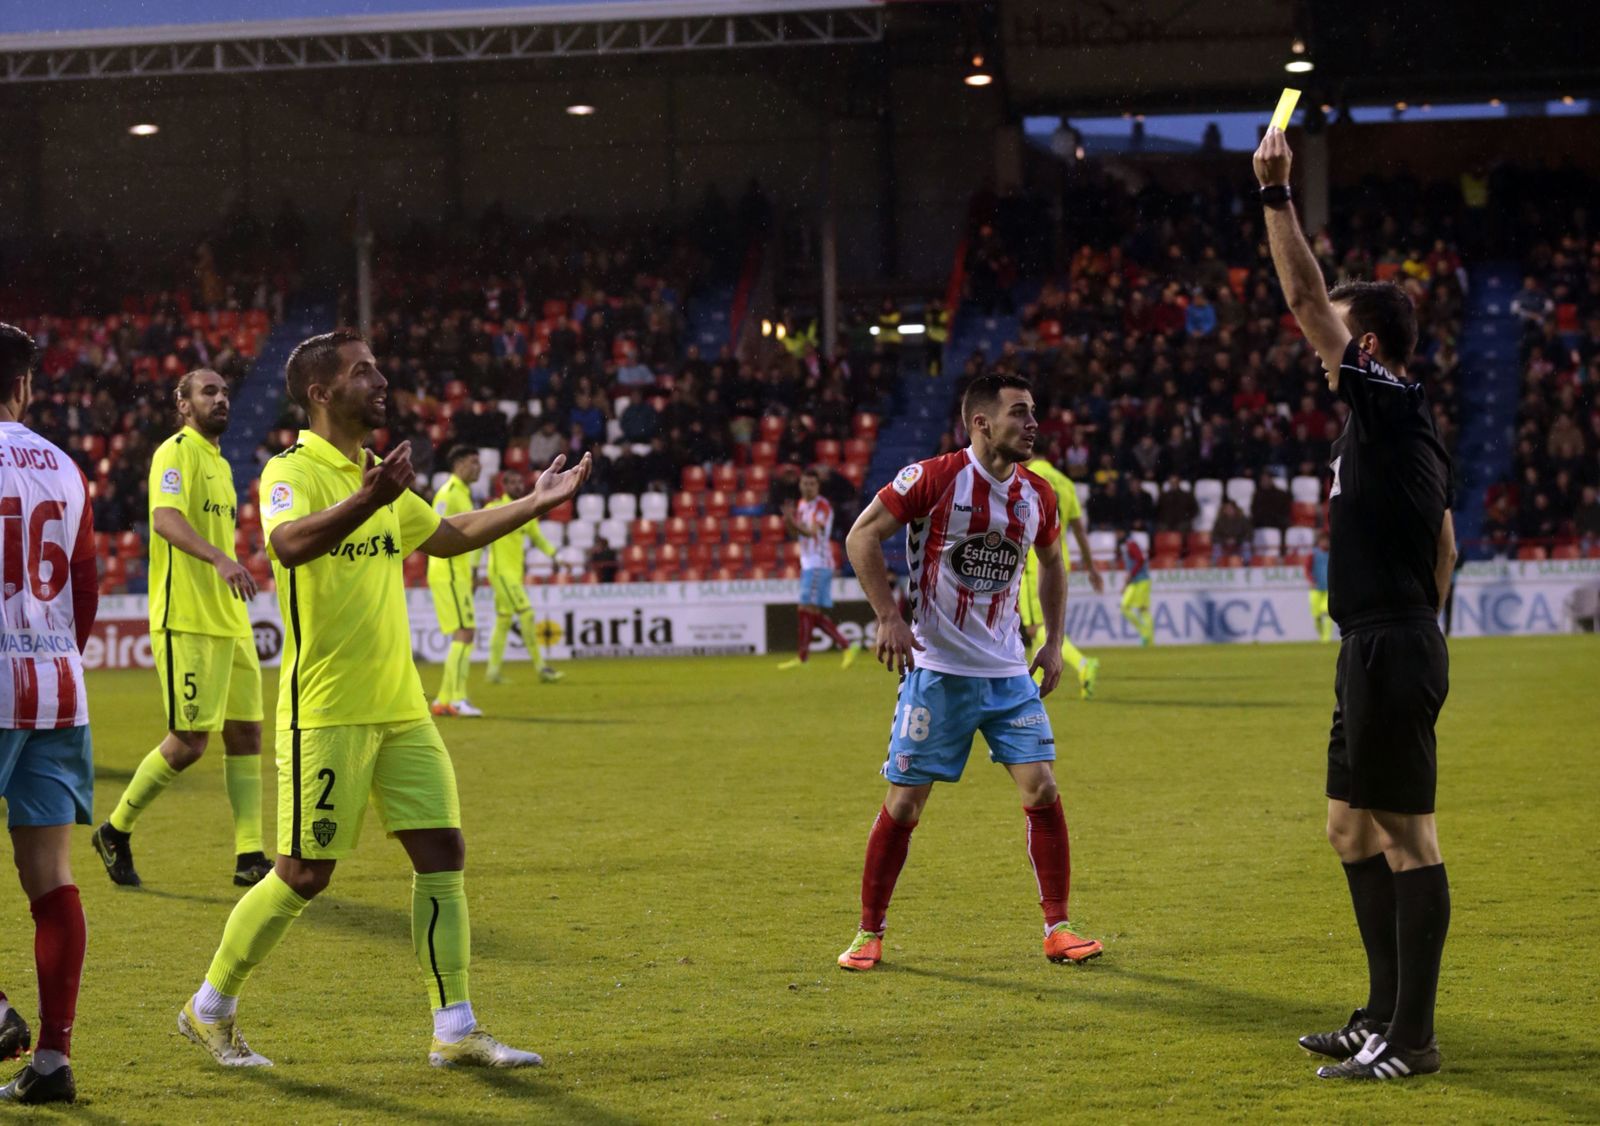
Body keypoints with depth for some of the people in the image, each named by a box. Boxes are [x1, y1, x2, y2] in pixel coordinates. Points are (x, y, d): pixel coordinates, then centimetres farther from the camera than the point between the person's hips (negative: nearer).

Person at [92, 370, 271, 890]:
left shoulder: (220, 463, 19)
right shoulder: (177, 452, -8)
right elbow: (166, 518, -25)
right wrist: (220, 558, -40)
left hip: (230, 622, 9)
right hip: (186, 622, -9)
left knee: (245, 732, 3)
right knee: (190, 740, -9)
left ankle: (249, 858, 4)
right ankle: (115, 832, 8)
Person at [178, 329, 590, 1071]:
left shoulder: (374, 475, 14)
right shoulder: (293, 472, -12)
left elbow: (445, 536, 30)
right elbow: (291, 541, -34)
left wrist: (533, 504, 27)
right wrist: (368, 502, -50)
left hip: (400, 708, 8)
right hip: (326, 712, -8)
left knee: (443, 852, 2)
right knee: (305, 873, -3)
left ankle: (455, 1031, 6)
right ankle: (209, 1011, 14)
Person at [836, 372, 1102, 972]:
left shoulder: (1037, 495, 4)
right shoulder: (934, 478, -12)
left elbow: (1051, 561, 23)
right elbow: (861, 537, -8)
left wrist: (1054, 641, 15)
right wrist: (889, 618, -15)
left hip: (1008, 672, 4)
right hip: (936, 670, -4)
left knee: (1041, 790, -5)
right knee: (904, 801, -1)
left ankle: (1057, 928, 5)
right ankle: (869, 933, 12)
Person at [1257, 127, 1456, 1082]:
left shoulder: (1389, 405, -11)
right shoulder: (1406, 423, 16)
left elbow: (1306, 300, -17)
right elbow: (1445, 545, 22)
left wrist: (1277, 194, -15)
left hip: (1390, 650, -10)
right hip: (1389, 647, 10)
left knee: (1407, 839, -7)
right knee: (1354, 828, 16)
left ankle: (1412, 1039, -5)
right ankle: (1386, 1014, 22)